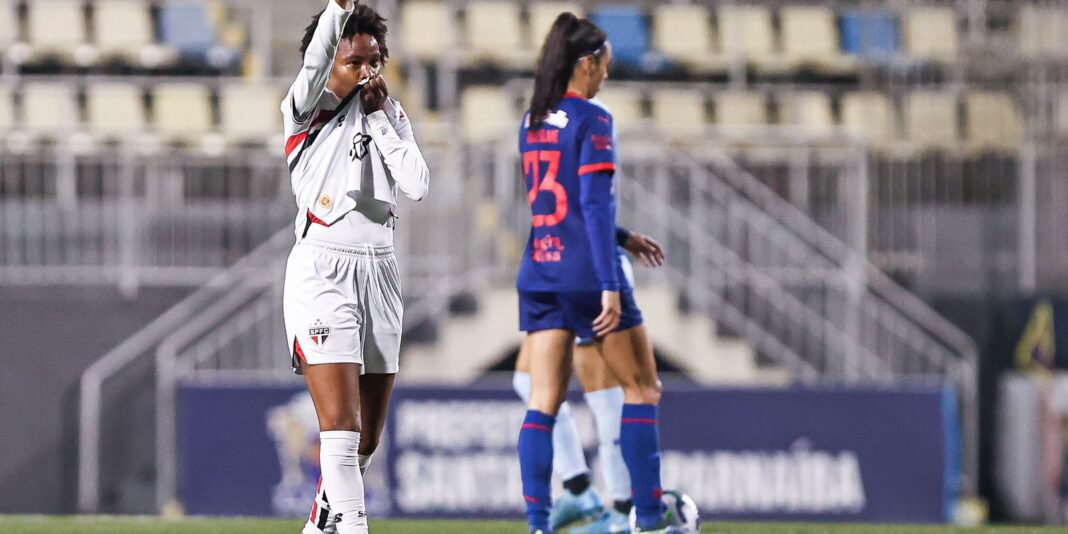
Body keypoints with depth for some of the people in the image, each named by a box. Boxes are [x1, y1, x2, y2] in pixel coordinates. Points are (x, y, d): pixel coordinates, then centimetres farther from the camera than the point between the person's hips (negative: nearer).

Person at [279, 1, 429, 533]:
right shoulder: (308, 109, 0)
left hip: (379, 268, 5)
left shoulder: (390, 113, 13)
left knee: (367, 436, 9)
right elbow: (315, 62, -23)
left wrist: (379, 116, -2)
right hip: (322, 267, -5)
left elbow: (417, 184, -1)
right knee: (342, 424, -17)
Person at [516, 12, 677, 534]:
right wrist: (610, 286, -19)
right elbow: (595, 203, -17)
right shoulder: (591, 121, -10)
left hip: (538, 273, 7)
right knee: (641, 388, 7)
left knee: (542, 403, 3)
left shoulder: (531, 123, 12)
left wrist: (619, 237, 32)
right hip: (585, 272, -6)